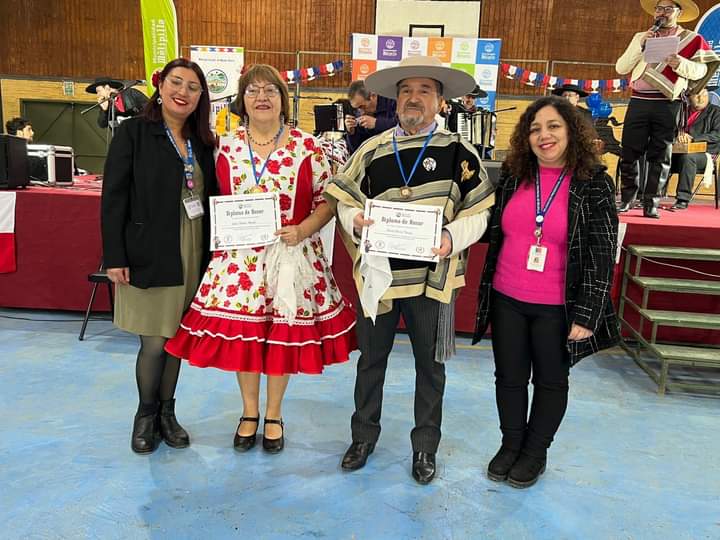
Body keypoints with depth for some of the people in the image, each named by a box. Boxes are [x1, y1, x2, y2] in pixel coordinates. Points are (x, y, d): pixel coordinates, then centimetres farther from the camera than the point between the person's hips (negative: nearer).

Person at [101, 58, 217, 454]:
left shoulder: (202, 140, 9)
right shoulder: (133, 133, -5)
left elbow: (210, 196, 11)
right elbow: (113, 198, -8)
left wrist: (212, 252, 5)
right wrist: (114, 257, -13)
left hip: (192, 254, 4)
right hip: (149, 254, -4)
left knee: (176, 338, 12)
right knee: (154, 342, 2)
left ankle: (166, 413, 29)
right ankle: (146, 415, 26)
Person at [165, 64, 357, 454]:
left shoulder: (307, 148, -2)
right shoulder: (227, 148, 5)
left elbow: (327, 200, -1)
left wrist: (301, 230, -16)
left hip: (291, 255, -1)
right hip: (240, 257, 2)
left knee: (284, 334, 7)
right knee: (239, 334, 7)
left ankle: (274, 414, 29)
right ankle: (249, 412, 31)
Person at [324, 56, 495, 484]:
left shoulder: (459, 152, -3)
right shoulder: (372, 150, 3)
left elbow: (478, 210, -2)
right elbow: (346, 201, 7)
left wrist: (453, 238, -20)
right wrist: (356, 221, -15)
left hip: (433, 276, -1)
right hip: (379, 273, 2)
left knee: (430, 365, 13)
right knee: (371, 359, 15)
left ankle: (426, 446, 33)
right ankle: (364, 436, 37)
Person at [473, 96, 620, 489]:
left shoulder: (594, 184, -9)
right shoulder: (512, 176, 1)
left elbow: (602, 256, -10)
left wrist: (586, 315, -13)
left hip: (557, 307, -3)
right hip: (506, 300, 3)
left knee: (550, 381, 14)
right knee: (509, 377, 15)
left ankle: (536, 451, 35)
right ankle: (511, 443, 37)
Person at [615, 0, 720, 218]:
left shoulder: (692, 39, 9)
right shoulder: (641, 37, 16)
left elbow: (701, 69, 1)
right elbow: (621, 68, 7)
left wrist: (680, 64, -17)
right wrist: (640, 45, -5)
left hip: (668, 104, -2)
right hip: (638, 102, 2)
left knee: (660, 157, 0)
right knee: (629, 153, -1)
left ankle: (651, 203, 3)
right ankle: (627, 199, 10)